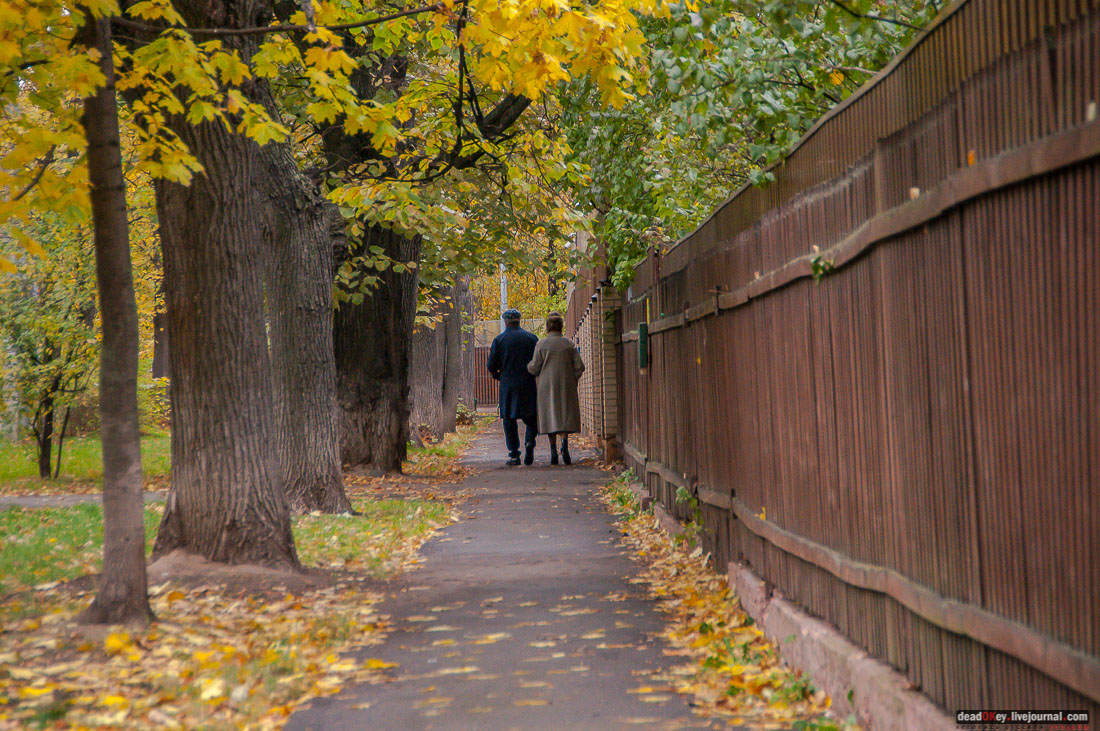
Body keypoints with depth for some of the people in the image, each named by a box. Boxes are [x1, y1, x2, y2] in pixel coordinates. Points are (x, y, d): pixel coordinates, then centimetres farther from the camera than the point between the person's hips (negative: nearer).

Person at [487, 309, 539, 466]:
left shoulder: (499, 340, 0)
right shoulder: (531, 338, 4)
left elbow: (492, 367, -1)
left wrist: (499, 377, 18)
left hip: (508, 386, -1)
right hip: (529, 386, 1)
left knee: (509, 419, 6)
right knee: (531, 418, 11)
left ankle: (514, 454, 1)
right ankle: (530, 441, -15)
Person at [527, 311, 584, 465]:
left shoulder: (541, 344, -5)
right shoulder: (569, 343, 0)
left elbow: (534, 368, -4)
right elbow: (579, 366, 0)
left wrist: (528, 365, 17)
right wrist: (572, 381, 14)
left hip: (547, 385, -1)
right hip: (566, 385, 1)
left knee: (550, 416, 4)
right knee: (566, 415, 5)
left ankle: (553, 450, -3)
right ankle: (564, 443, -18)